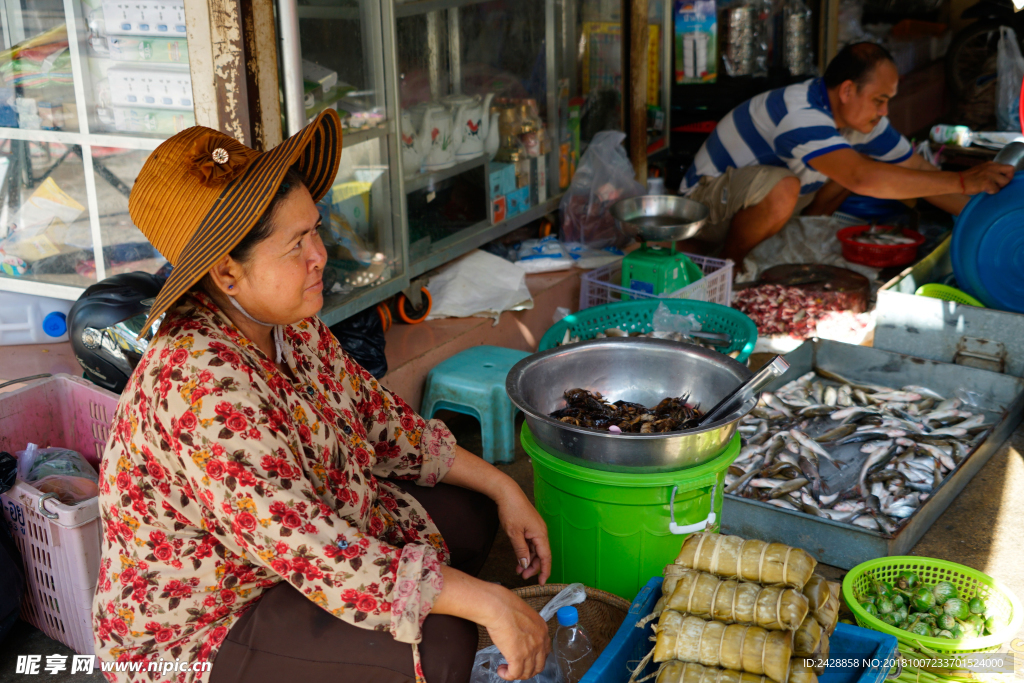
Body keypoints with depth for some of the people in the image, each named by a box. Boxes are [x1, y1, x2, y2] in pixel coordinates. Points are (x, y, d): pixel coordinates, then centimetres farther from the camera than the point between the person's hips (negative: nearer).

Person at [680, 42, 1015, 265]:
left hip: (754, 201, 9)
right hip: (707, 204, -9)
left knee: (850, 164, 0)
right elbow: (862, 180, -46)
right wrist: (962, 181, -44)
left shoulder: (859, 114, -5)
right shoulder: (801, 115, -34)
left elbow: (921, 173, 0)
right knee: (781, 187, -40)